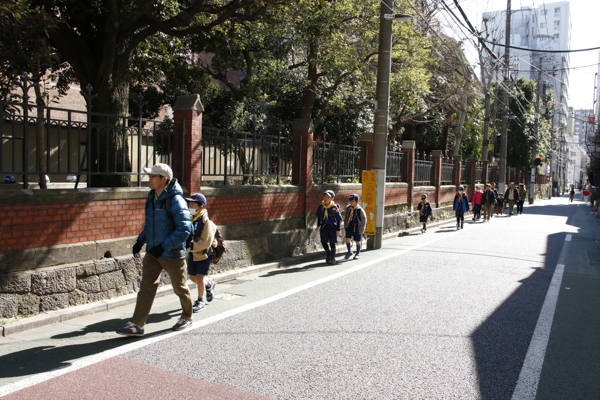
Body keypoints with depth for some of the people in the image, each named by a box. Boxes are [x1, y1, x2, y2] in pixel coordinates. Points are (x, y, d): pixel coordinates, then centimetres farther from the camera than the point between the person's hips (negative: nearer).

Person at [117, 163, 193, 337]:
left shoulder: (175, 200, -19)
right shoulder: (151, 197, 6)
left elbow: (185, 229, -23)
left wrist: (163, 247, -26)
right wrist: (140, 240, 8)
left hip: (172, 254, -6)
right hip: (153, 252, 6)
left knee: (180, 288, 11)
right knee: (146, 287, 1)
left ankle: (187, 317, 32)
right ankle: (137, 325, 5)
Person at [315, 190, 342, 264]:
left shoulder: (335, 207, -13)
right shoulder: (321, 206, -1)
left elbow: (339, 219, -8)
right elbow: (319, 217, 12)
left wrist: (338, 229, -8)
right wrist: (318, 226, 12)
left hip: (332, 227, -4)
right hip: (323, 226, 4)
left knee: (332, 243, 3)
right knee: (324, 242, 3)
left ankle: (333, 258, 18)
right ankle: (328, 254, 30)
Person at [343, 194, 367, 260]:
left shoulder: (360, 210, -15)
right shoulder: (348, 208, 0)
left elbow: (364, 220, -9)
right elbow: (346, 218, 14)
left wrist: (361, 230, -9)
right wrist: (345, 226, 10)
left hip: (357, 226, -4)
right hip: (350, 225, 4)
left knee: (357, 241, 6)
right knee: (347, 239, -6)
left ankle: (358, 254, 25)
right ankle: (349, 252, 17)